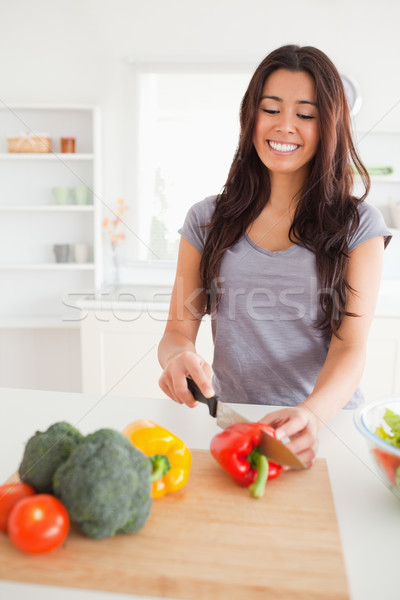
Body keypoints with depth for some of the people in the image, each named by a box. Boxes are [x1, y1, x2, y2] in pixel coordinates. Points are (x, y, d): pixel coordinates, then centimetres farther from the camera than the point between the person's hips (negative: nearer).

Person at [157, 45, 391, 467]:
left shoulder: (359, 225, 4)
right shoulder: (207, 220, 8)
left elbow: (350, 346, -6)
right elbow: (178, 330, 7)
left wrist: (312, 414, -26)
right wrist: (178, 356, -17)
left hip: (326, 426, 0)